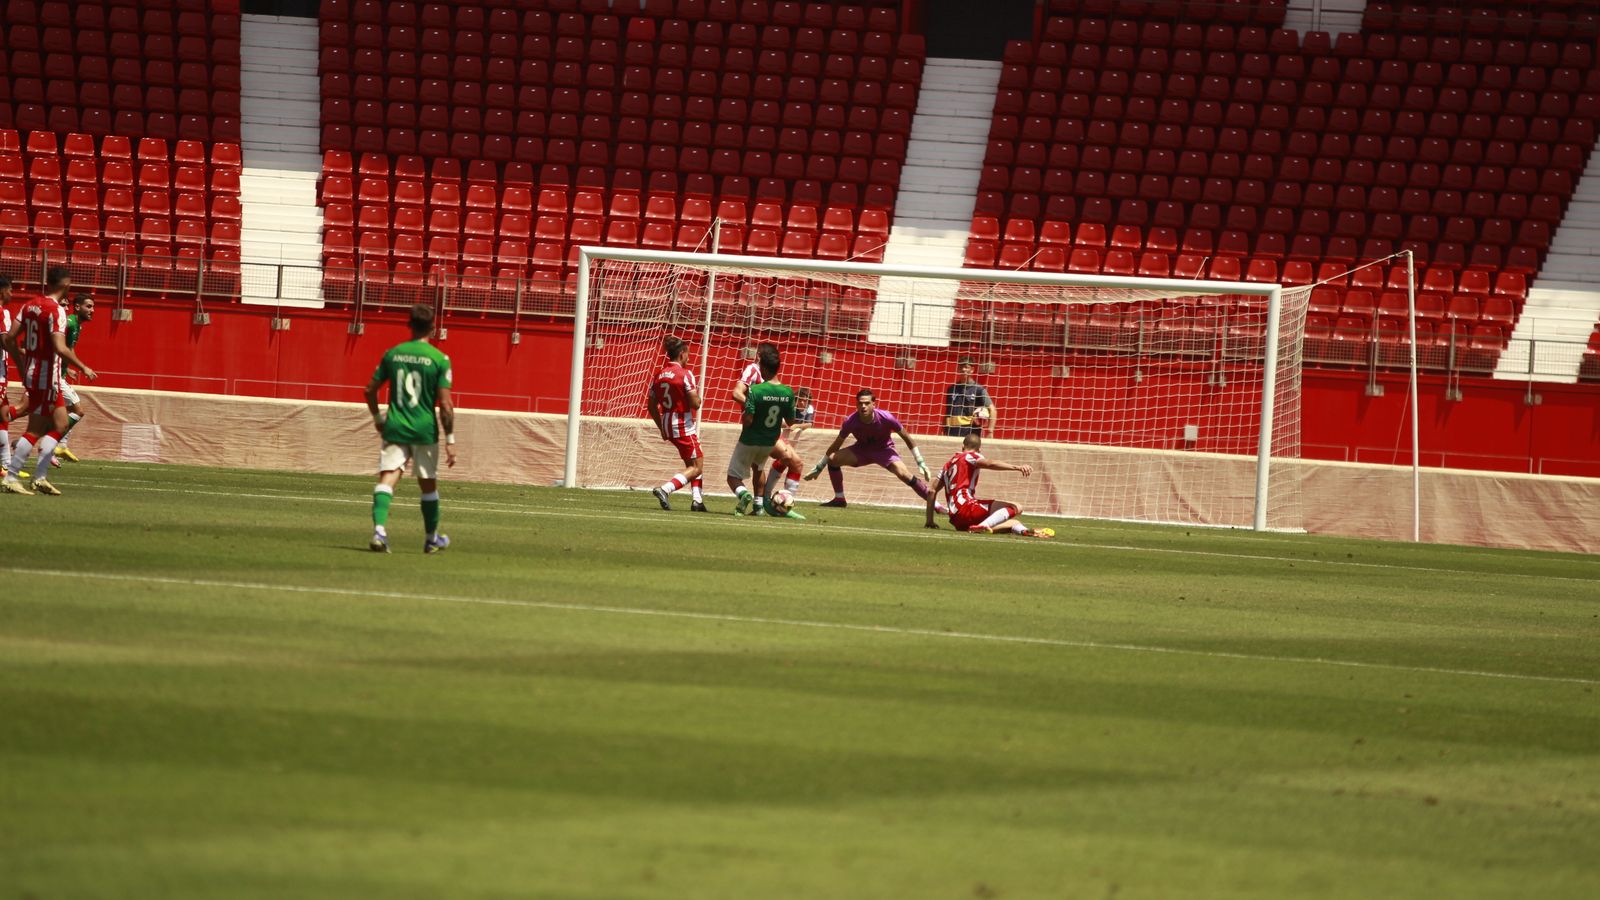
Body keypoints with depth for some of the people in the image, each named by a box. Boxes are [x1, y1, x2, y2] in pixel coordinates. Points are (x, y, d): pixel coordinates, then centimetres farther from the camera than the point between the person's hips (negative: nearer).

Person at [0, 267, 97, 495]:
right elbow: (60, 348, -26)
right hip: (47, 376, -9)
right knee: (35, 430, -2)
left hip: (31, 372, 9)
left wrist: (22, 367, 17)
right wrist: (83, 368, -15)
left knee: (60, 424, 15)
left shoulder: (29, 306, 8)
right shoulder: (56, 311, -16)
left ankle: (40, 477, 11)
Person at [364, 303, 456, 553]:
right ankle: (432, 539, 29)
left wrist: (377, 418, 24)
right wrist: (450, 440, -4)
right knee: (428, 485, 14)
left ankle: (379, 530, -28)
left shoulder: (392, 354, 3)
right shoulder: (439, 359, -7)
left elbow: (370, 390, 8)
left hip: (394, 428, 1)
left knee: (387, 479, -6)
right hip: (425, 429, -1)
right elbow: (445, 404, -10)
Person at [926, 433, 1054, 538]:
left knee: (1013, 523, 15)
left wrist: (930, 521, 31)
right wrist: (1017, 468, -29)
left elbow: (932, 492, 26)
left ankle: (1024, 531, -19)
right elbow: (990, 464, -18)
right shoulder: (969, 457, 4)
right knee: (1015, 508, -20)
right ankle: (982, 526, -38)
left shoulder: (949, 464, 27)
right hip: (966, 507, -8)